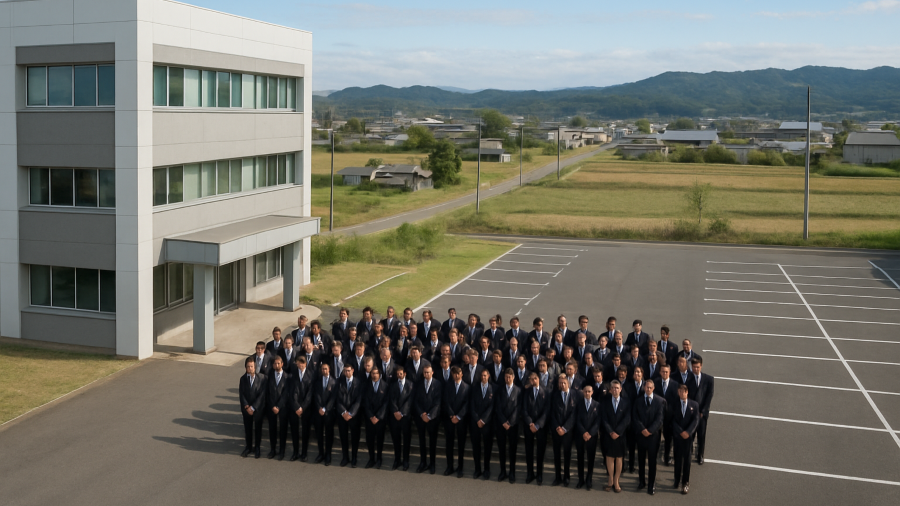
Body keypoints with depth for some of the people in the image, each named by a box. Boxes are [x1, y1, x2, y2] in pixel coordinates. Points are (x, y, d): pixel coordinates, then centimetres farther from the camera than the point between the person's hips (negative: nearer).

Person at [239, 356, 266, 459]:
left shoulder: (262, 378, -13)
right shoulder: (243, 378, -3)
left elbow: (262, 395, -15)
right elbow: (241, 394, -4)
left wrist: (253, 407, -17)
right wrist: (246, 406, -15)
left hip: (258, 408, -2)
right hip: (246, 409, 2)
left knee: (258, 428, 11)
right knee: (247, 428, 13)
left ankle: (257, 447, 27)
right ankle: (248, 447, 29)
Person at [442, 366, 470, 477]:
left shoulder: (466, 387, 1)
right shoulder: (447, 385, 5)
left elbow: (466, 404, -6)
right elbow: (446, 401, -2)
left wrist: (458, 417, -14)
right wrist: (451, 415, -11)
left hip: (461, 419, -1)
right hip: (449, 418, 1)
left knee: (461, 443, 4)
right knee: (449, 443, 5)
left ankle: (460, 468, 12)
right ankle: (450, 467, 12)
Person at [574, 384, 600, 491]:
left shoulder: (597, 405, 4)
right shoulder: (579, 404, 7)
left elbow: (597, 421, -3)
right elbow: (577, 420, 0)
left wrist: (590, 433, -14)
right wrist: (583, 432, -12)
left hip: (592, 436, -1)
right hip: (580, 435, 1)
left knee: (591, 458, 4)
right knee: (580, 458, 6)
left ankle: (589, 480, 13)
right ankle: (581, 480, 12)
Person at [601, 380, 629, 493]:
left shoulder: (625, 402, 1)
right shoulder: (606, 402, 4)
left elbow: (627, 419, -6)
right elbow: (604, 419, -1)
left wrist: (617, 432, -13)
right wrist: (610, 432, -13)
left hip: (620, 435, -1)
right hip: (609, 435, 1)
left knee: (619, 458, 4)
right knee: (609, 457, 4)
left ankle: (616, 481, 13)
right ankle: (610, 480, 15)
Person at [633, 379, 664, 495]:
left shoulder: (660, 401, -1)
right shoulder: (638, 401, 6)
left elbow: (660, 418, -7)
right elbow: (635, 417, 0)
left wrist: (650, 430, -15)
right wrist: (642, 429, -14)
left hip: (653, 434, -2)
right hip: (640, 434, 2)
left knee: (652, 460, 2)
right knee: (641, 459, 11)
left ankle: (651, 484, 8)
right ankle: (641, 482, 22)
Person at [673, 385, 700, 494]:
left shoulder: (694, 405, 3)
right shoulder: (674, 405, 4)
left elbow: (696, 420, -5)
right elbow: (673, 420, -3)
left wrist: (688, 432, -17)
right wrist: (681, 432, -15)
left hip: (689, 436, -1)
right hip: (677, 435, 1)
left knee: (687, 459, 3)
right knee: (678, 458, 6)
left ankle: (686, 483, 10)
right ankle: (677, 481, 17)